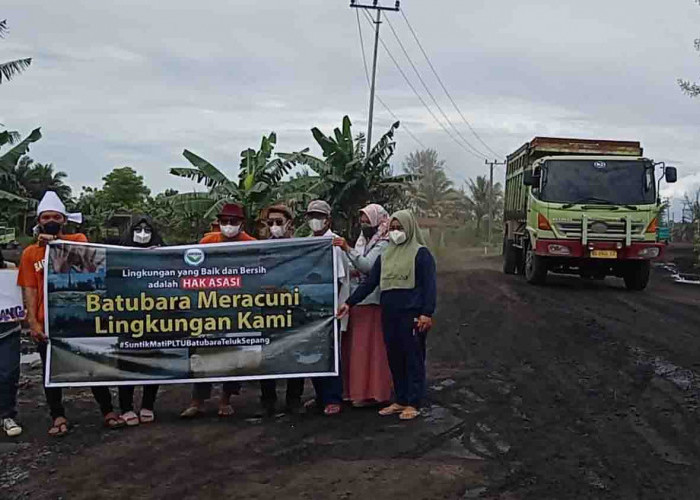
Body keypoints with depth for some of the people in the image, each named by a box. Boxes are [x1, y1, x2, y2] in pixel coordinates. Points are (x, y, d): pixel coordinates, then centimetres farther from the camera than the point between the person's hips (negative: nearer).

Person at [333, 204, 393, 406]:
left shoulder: (383, 245, -7)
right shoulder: (361, 242, 18)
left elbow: (368, 265, -22)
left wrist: (348, 249, -29)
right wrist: (349, 271, 2)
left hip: (371, 302, -8)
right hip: (355, 300, 8)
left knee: (368, 346, -5)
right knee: (353, 346, 9)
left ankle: (371, 392, 1)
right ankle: (355, 390, 17)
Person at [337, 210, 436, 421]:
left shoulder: (421, 253, -1)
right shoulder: (385, 255, 17)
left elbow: (429, 285, -8)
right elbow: (369, 283, 16)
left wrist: (427, 313, -17)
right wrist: (349, 303, 10)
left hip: (412, 314, -6)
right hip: (389, 314, 6)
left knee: (413, 358, -1)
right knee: (394, 358, 8)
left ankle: (413, 403, 5)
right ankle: (400, 400, 17)